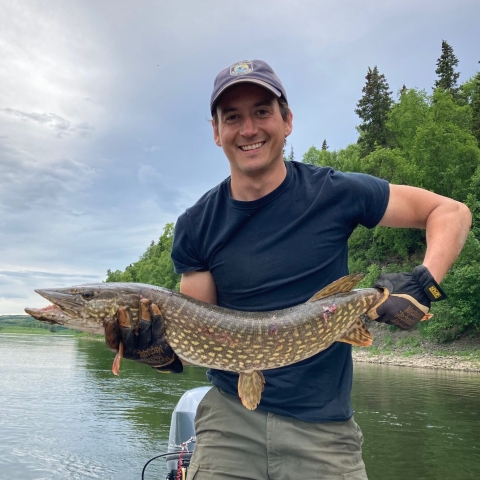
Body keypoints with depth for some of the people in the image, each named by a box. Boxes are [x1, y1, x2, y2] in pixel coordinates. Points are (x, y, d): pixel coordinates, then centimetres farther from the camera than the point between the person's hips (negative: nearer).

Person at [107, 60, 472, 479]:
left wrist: (425, 283, -18)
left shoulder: (334, 193, -9)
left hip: (324, 426, 0)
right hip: (230, 418, 1)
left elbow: (451, 213, -2)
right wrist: (165, 351, -22)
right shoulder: (195, 227, -4)